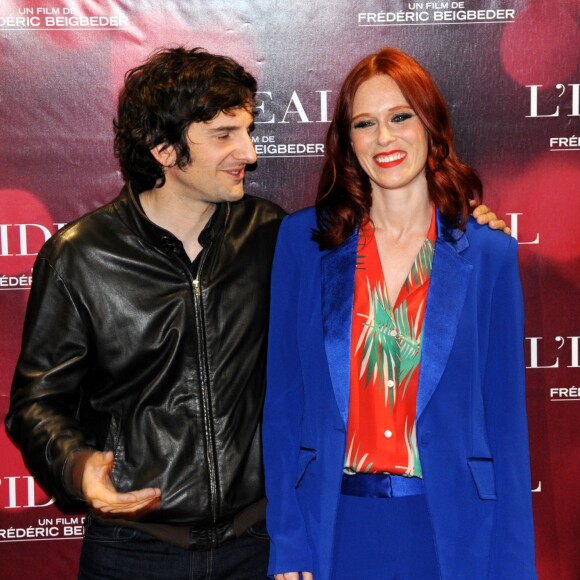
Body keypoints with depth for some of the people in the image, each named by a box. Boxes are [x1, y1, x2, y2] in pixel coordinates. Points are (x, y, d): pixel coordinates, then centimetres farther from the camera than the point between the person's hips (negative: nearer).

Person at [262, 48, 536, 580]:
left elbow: (505, 416, 0)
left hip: (450, 527, 0)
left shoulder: (490, 253, -1)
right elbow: (283, 401, 0)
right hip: (336, 524, 0)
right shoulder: (304, 239, 0)